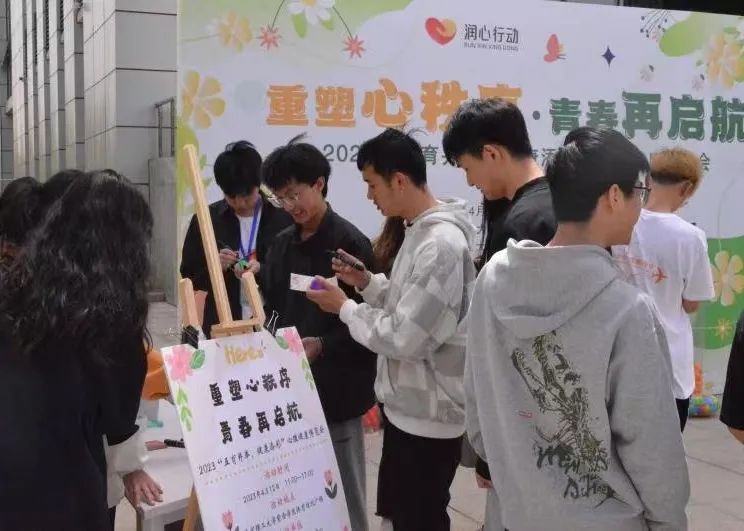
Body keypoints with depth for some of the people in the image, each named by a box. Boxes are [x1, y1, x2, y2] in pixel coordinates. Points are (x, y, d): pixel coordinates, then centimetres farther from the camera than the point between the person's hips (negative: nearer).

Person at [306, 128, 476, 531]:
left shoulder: (441, 245, -25)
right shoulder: (421, 231, 7)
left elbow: (403, 338, -26)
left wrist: (345, 307, -13)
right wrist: (367, 282, 2)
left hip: (427, 416, -10)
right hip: (408, 407, 10)